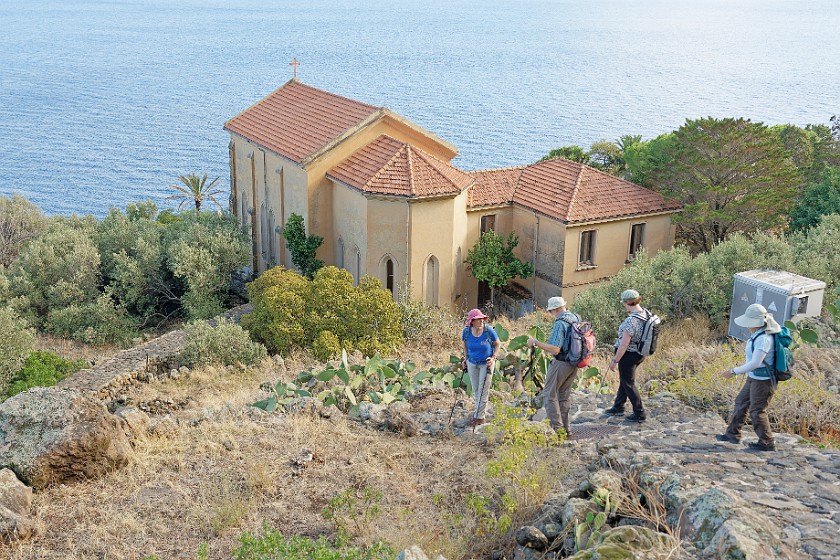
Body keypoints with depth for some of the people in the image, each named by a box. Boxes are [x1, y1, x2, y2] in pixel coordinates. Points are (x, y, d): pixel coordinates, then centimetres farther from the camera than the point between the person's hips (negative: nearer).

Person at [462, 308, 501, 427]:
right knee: (475, 389, 14)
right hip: (472, 363, 4)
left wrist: (493, 357, -17)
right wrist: (465, 358, 6)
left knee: (483, 390, 0)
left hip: (486, 363, -4)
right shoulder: (466, 332, -13)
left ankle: (479, 417, 8)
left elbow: (497, 344, -7)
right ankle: (482, 411, 32)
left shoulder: (489, 330, -22)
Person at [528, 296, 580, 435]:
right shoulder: (576, 319, 6)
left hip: (561, 363, -8)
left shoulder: (560, 324, -20)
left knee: (550, 394, 0)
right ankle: (565, 428, 18)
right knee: (564, 396, 16)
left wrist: (536, 342, -18)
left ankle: (557, 428, -5)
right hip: (574, 364, 9)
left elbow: (555, 349, -25)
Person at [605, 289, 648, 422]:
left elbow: (624, 344, -26)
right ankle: (618, 407, 39)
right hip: (640, 353, 9)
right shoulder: (646, 313, -4)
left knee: (628, 383, 7)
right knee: (624, 380, 24)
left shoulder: (631, 320, -30)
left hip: (629, 355, -9)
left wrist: (615, 360, -16)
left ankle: (640, 414, 15)